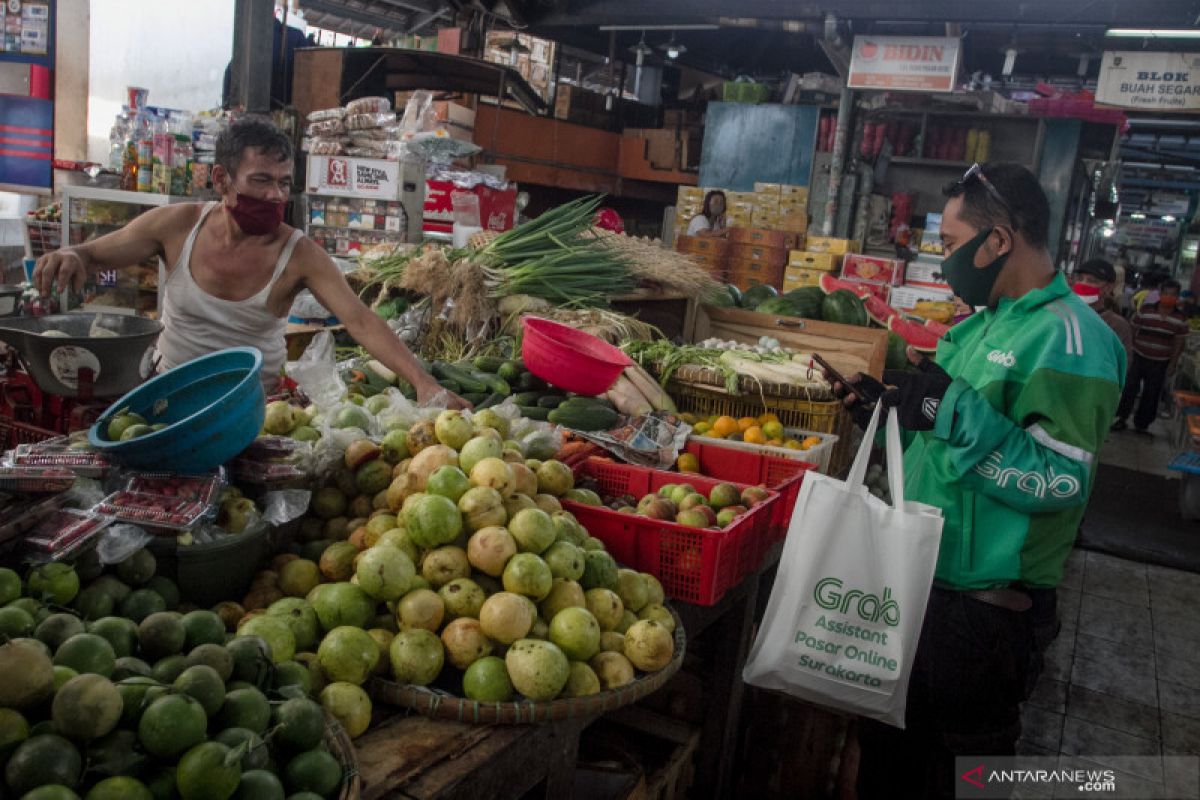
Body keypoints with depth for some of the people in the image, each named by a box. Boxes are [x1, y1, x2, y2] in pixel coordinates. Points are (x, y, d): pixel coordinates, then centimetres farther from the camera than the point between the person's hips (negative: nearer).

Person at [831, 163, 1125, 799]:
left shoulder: (1068, 339, -19)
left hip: (983, 607, -8)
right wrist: (885, 411, 4)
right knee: (888, 748, 24)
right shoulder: (983, 325, 9)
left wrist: (953, 410, -29)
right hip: (919, 579, 9)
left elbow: (1060, 481, -25)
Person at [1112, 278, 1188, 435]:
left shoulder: (1180, 318, -1)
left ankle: (1141, 424, 19)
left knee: (1151, 395, 7)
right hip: (1138, 357, -1)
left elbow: (1179, 342, 2)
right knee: (1129, 388, -1)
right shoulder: (1145, 309, -3)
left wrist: (1173, 364, -3)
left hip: (1160, 363, 1)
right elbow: (1133, 332, 2)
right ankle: (1122, 418, 13)